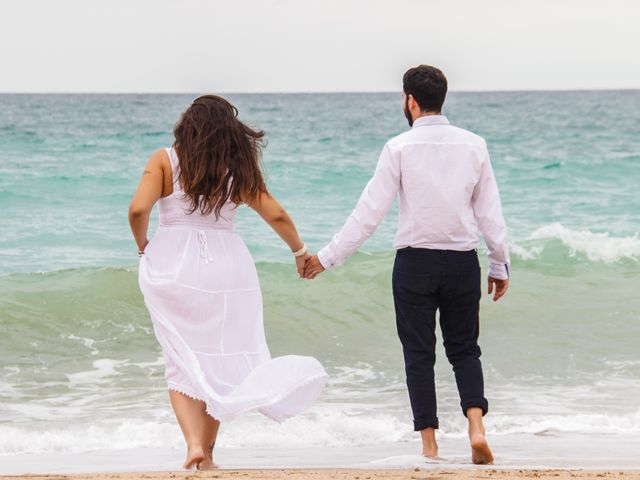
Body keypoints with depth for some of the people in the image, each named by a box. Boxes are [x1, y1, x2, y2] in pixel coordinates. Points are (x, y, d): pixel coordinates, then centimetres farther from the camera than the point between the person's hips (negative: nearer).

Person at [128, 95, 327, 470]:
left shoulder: (165, 161, -1)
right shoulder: (238, 169, 4)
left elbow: (138, 209, -12)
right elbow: (276, 215, 5)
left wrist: (142, 244, 7)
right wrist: (300, 251, 21)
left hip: (172, 266, -1)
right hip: (226, 266, 1)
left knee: (182, 363, 5)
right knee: (219, 361, 11)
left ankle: (194, 443, -13)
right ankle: (207, 454, 12)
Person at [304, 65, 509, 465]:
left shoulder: (400, 148, -7)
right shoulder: (473, 145, 1)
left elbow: (369, 213, -9)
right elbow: (490, 212, 3)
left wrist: (328, 257, -3)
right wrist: (500, 265, 13)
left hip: (415, 261, -2)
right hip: (463, 261, 2)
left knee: (419, 354, 7)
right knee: (464, 348, 13)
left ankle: (430, 446, 4)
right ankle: (476, 426, -8)